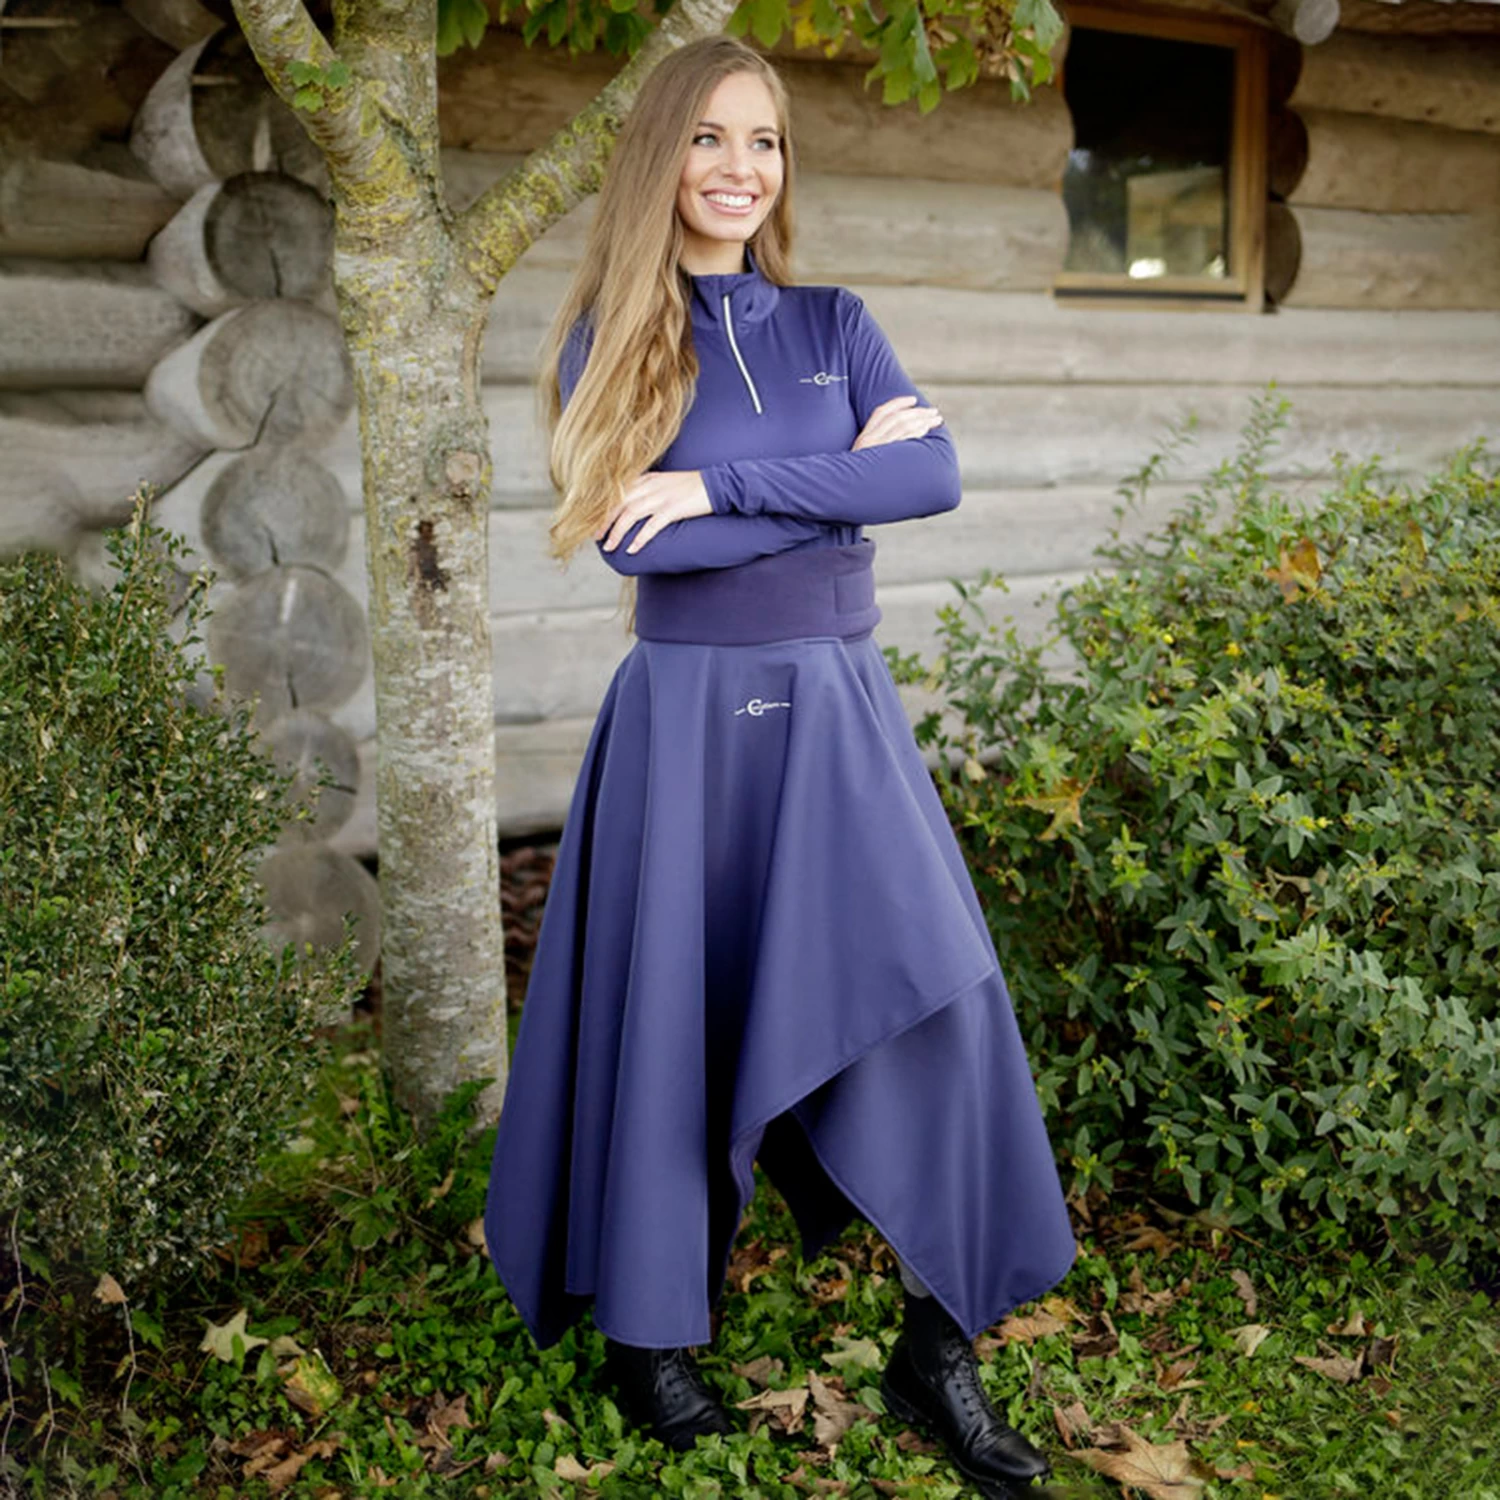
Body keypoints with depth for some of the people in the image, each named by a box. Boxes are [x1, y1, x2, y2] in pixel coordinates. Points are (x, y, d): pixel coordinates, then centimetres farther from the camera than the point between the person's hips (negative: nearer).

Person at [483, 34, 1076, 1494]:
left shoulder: (833, 322, 9)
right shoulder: (606, 338, 2)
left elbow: (936, 475, -7)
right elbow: (630, 539, -12)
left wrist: (726, 483, -16)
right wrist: (840, 477, -9)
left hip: (837, 713, 2)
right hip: (686, 718, -2)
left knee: (931, 1003, -6)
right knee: (672, 1019, 4)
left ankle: (938, 1349, 9)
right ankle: (647, 1328, 25)